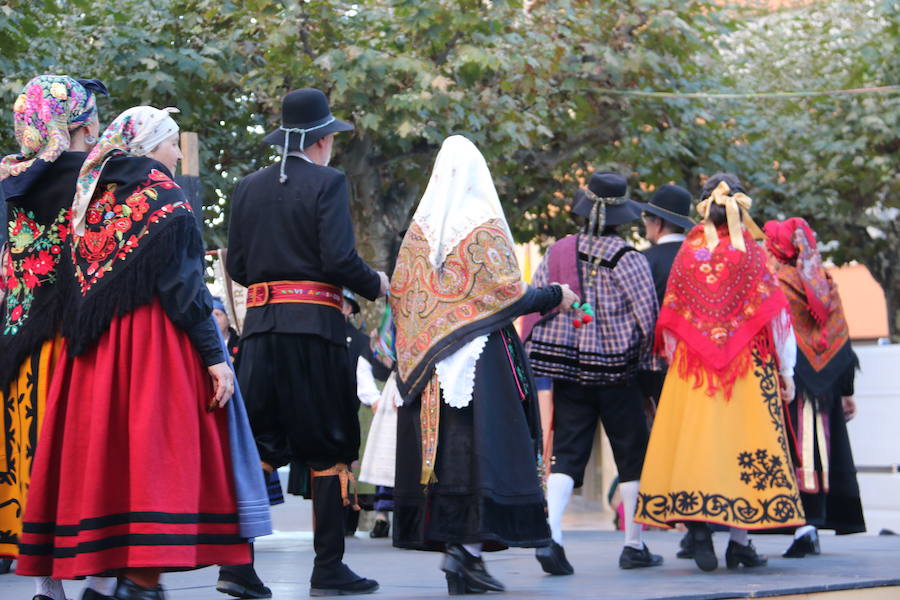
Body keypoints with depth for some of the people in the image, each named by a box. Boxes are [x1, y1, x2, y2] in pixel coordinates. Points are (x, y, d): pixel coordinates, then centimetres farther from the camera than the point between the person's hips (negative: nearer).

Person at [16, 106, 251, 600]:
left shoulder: (92, 195, 13)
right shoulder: (164, 196, -6)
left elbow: (81, 281, 13)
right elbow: (182, 285, -12)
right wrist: (215, 356, -11)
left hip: (95, 349, 7)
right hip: (154, 340, -7)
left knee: (105, 447, 8)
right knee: (154, 448, -7)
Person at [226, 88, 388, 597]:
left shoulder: (249, 187, 11)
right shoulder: (327, 183, -5)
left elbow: (237, 266, 11)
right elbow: (339, 259, -14)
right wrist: (376, 285, 4)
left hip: (261, 325, 5)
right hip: (315, 325, -5)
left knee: (256, 445, 8)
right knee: (329, 449, 3)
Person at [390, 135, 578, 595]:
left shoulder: (419, 228, 9)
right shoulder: (484, 226, -5)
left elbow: (399, 292, 10)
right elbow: (508, 293, -9)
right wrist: (555, 296, 7)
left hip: (428, 363, 5)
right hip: (481, 355, -5)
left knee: (442, 449, 5)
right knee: (484, 448, -6)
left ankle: (446, 540, 4)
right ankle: (468, 545, -16)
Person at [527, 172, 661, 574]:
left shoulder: (557, 252, 3)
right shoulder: (627, 259, -10)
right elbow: (648, 318, -10)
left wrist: (542, 365, 12)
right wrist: (640, 359, 5)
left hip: (566, 370, 3)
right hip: (615, 372, -3)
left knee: (566, 456, 4)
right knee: (633, 457, 10)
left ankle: (550, 536, -16)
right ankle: (634, 546, 15)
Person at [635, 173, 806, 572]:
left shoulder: (688, 253, 1)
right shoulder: (751, 255, -4)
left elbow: (671, 316, 5)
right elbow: (774, 316, -1)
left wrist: (674, 360, 17)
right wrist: (786, 371, 6)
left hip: (693, 367, 2)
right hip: (749, 365, -1)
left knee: (695, 440, 4)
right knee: (743, 443, 2)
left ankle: (696, 520, -11)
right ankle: (740, 542, 2)